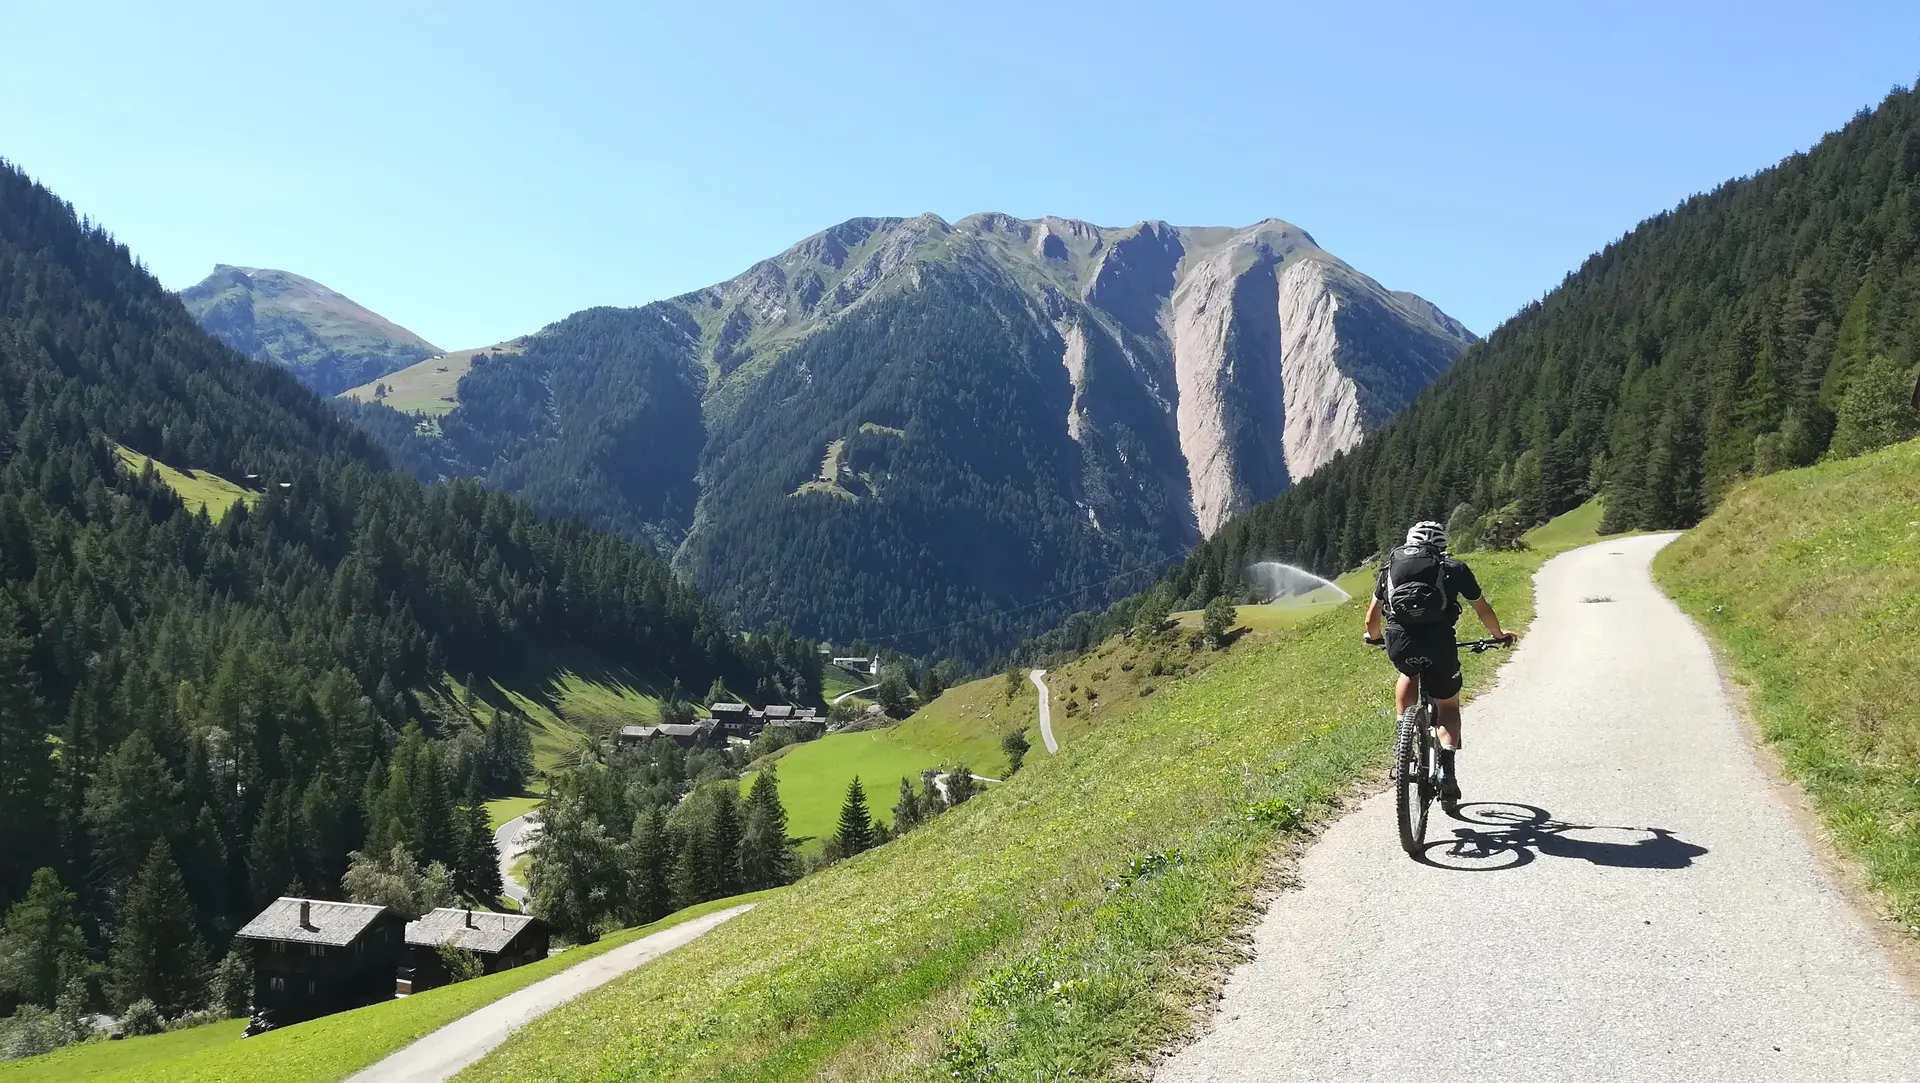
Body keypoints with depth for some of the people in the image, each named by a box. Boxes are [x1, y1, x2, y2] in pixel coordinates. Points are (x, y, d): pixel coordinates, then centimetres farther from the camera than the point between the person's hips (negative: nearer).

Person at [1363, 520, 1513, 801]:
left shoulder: (1391, 564, 23)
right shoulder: (1454, 567, 20)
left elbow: (1372, 617, 27)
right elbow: (1483, 610, 28)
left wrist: (1374, 637, 48)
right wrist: (1499, 635, 47)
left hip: (1398, 642, 1)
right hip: (1437, 641, -1)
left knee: (1408, 674, 36)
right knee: (1448, 705, 20)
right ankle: (1446, 767, 2)